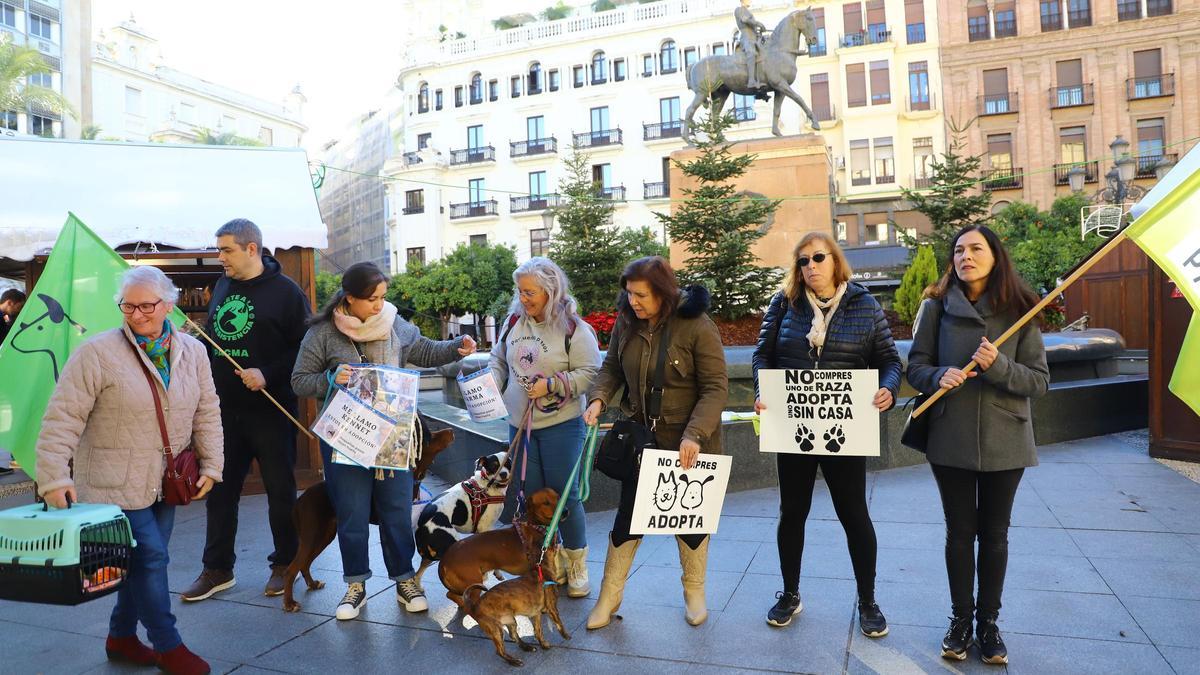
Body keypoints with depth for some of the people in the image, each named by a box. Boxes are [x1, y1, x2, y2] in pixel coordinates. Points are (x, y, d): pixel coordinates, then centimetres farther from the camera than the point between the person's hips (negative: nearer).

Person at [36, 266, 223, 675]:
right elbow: (62, 419, -12)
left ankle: (122, 637, 34)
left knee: (143, 560, 15)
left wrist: (210, 466, 2)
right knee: (149, 559, -3)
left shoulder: (193, 352, 2)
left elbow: (207, 414, 6)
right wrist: (54, 478, -16)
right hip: (116, 483, -5)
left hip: (165, 482, 5)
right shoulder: (97, 353, -12)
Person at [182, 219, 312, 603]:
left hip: (270, 412, -6)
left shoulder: (285, 291, -7)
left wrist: (269, 375, -22)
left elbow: (304, 348, -12)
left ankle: (284, 564, 21)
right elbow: (211, 340, 20)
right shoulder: (222, 287, 12)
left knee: (280, 490, 6)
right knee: (220, 490, 11)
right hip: (224, 411, 6)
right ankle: (217, 569, 23)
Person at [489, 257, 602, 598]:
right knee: (530, 493, 11)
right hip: (519, 423, 5)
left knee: (564, 494, 0)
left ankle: (576, 564, 20)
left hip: (560, 425, -5)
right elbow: (499, 360, 17)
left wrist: (551, 384, -19)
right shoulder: (514, 321, 5)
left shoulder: (573, 328, -11)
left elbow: (589, 373, -10)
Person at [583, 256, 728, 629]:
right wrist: (598, 398, -12)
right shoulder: (626, 322, -5)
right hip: (641, 436, 4)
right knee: (628, 514, 9)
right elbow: (612, 367, 7)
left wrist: (694, 435, -29)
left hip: (689, 442, -3)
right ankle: (609, 595, 24)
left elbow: (716, 387, -19)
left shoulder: (697, 326, -20)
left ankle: (694, 591, 35)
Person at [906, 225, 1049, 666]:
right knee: (960, 531, 12)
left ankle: (988, 620, 30)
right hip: (950, 441, 0)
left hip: (1003, 442, 0)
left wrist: (999, 365, -22)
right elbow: (916, 366, 1)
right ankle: (961, 618, 29)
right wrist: (939, 376, -20)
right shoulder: (937, 306, -2)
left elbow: (1039, 380, -4)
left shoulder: (1019, 310, -3)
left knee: (994, 534, 12)